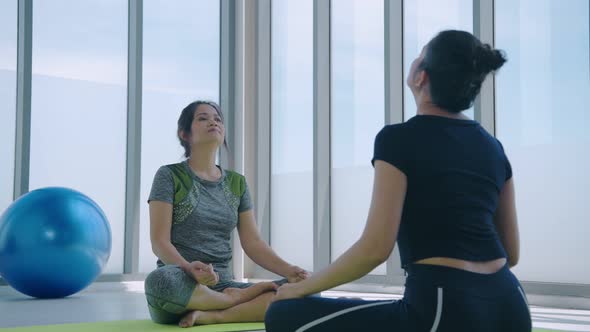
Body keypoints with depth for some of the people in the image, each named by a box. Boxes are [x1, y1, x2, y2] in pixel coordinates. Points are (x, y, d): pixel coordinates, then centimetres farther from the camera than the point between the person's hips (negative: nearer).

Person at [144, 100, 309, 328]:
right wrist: (189, 268, -29)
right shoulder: (170, 176, 1)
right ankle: (237, 300, -16)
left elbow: (253, 243, 8)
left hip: (223, 285, 4)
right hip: (183, 284, -3)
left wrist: (289, 271, -10)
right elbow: (159, 242, -8)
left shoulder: (236, 183, 15)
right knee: (161, 280, -41)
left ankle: (208, 316, -25)